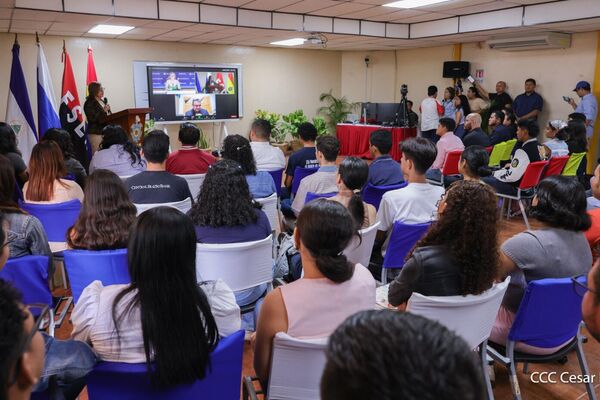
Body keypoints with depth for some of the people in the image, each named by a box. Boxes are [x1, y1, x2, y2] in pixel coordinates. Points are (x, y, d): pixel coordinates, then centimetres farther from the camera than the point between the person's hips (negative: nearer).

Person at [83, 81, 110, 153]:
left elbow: (108, 115, 26)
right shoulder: (89, 103, -6)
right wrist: (104, 111, -18)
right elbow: (92, 118, -17)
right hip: (96, 133, -7)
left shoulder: (103, 101, 16)